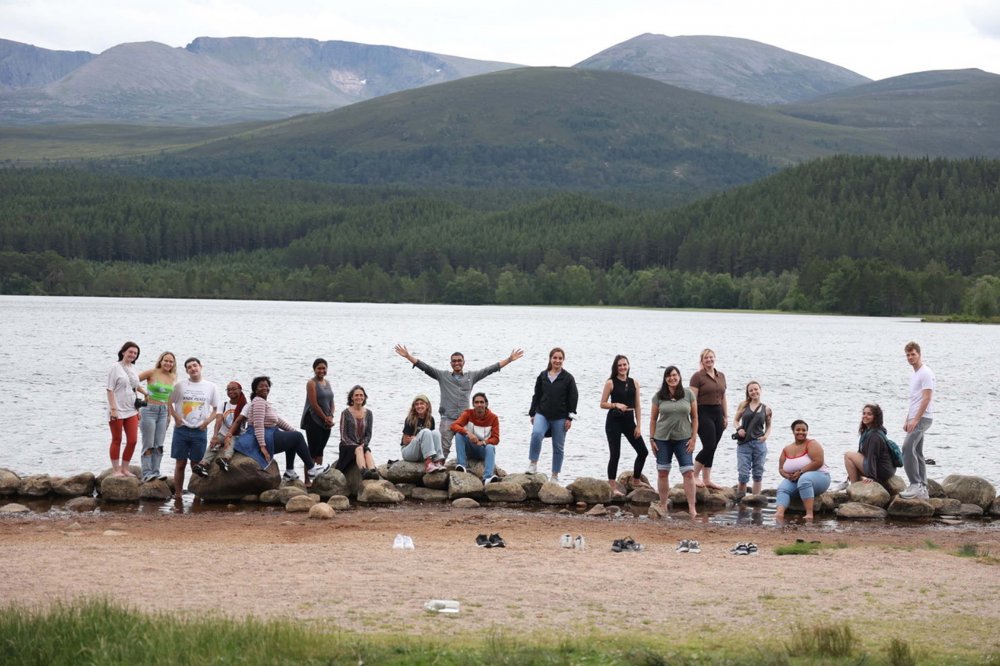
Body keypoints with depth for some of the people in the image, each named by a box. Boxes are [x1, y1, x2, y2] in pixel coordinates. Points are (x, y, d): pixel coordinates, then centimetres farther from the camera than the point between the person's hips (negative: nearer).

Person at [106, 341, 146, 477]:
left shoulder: (133, 368, 10)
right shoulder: (116, 368, -7)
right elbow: (109, 389, -10)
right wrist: (113, 408, -17)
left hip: (131, 411, 6)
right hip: (117, 411, -6)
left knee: (132, 440, 2)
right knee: (117, 440, 4)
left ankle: (125, 468, 14)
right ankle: (116, 469, 12)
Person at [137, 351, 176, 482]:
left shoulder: (172, 378, 9)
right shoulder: (152, 373, -8)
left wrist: (169, 415, 18)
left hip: (163, 412, 6)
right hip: (149, 410, -6)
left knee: (159, 445, 5)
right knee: (148, 445, -5)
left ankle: (155, 472, 8)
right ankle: (147, 474, -5)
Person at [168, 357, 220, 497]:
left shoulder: (211, 387, 4)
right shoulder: (180, 385, 3)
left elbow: (215, 409, 10)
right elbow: (170, 403, 9)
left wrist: (207, 421, -6)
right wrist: (175, 416, -7)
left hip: (200, 431, 0)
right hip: (181, 429, 0)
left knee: (196, 465, 4)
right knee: (180, 464, 3)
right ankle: (177, 494, 9)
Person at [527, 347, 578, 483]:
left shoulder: (568, 378, 1)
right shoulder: (542, 376, 8)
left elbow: (573, 398, 1)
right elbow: (536, 395, 13)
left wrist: (570, 418, -5)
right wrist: (532, 413, 9)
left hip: (560, 418, -1)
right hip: (542, 414, 1)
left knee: (558, 447, 5)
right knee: (536, 433, -28)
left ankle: (555, 476, 15)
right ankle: (533, 464, -18)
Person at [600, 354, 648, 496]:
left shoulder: (634, 383, 7)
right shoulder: (610, 383, -3)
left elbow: (637, 406, 7)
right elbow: (603, 404, -3)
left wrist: (638, 426, 2)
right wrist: (616, 405, -20)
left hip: (629, 421, 4)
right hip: (614, 421, -4)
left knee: (643, 451, 3)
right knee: (615, 454, -4)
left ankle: (636, 480, 21)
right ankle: (613, 487, 2)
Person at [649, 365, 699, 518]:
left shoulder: (688, 394, 1)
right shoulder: (659, 396, 2)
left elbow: (694, 418, 4)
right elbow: (653, 419, 7)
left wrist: (694, 438, -3)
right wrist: (652, 439, 1)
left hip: (683, 439, -1)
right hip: (663, 439, 1)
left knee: (689, 472, -9)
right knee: (662, 472, 4)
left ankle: (692, 508, -8)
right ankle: (663, 507, 14)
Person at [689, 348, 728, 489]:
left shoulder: (721, 376, 14)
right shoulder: (697, 376, -6)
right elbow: (693, 399, -10)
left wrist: (726, 416, 14)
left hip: (718, 413, 6)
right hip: (704, 413, -6)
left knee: (712, 449, 7)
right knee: (709, 446, -12)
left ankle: (706, 479, 12)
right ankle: (695, 476, 1)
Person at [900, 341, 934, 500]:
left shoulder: (925, 373, -11)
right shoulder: (914, 374, 19)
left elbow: (926, 398, -18)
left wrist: (915, 420, -22)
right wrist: (907, 421, 21)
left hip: (922, 418, -10)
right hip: (915, 420, 10)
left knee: (908, 448, -21)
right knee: (917, 453, 9)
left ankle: (915, 485, -22)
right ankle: (922, 490, 11)